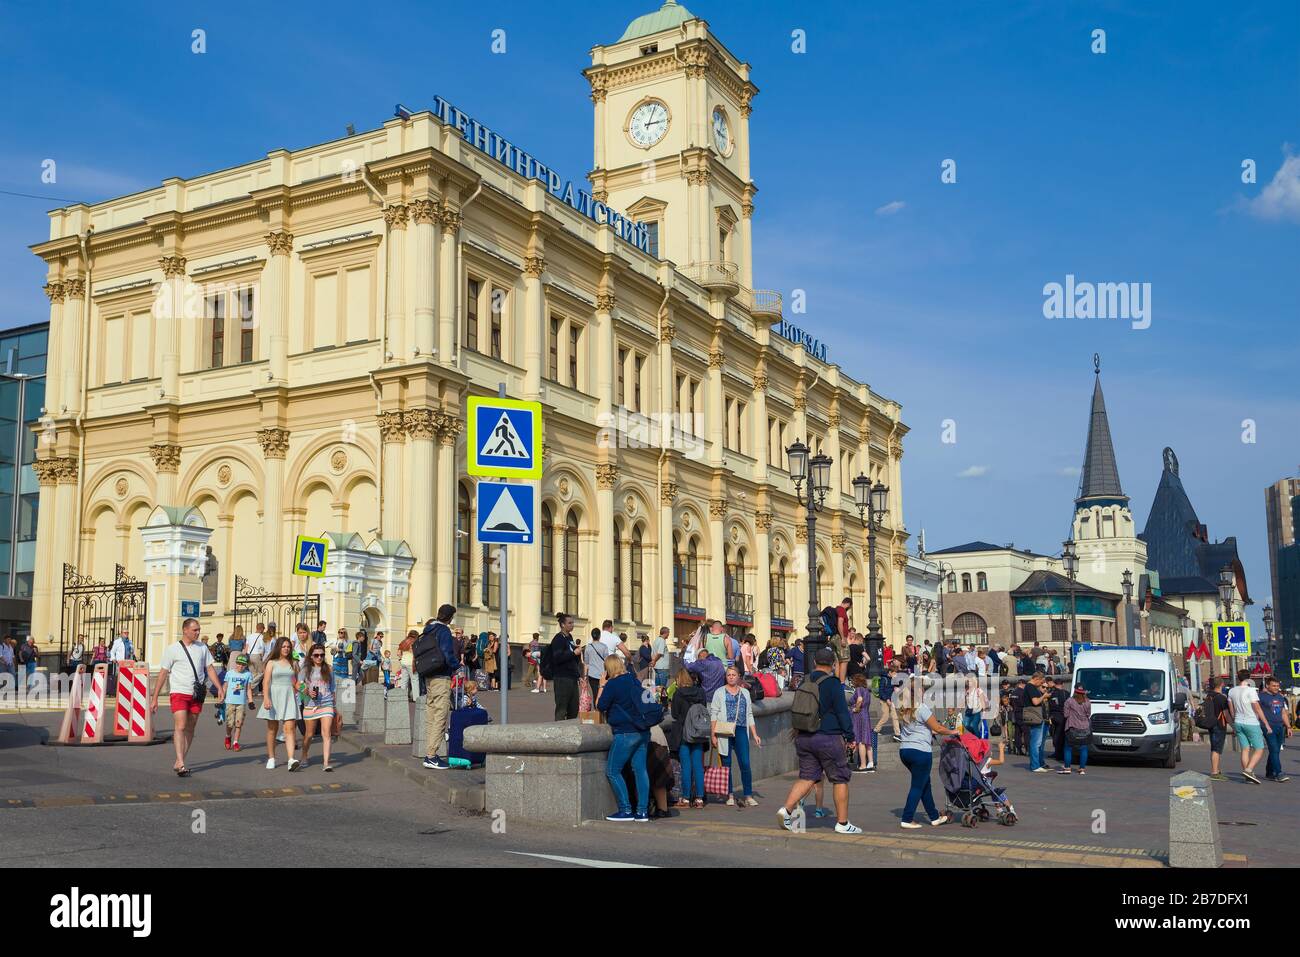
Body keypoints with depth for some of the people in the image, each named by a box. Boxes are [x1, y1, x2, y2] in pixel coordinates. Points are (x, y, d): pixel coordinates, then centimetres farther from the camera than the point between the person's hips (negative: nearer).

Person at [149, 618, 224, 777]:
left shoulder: (202, 648, 11)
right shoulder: (172, 649, -1)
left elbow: (210, 668, 13)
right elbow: (163, 673, 0)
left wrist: (219, 687, 1)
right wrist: (155, 698, -2)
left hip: (197, 695, 4)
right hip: (179, 692, -4)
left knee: (190, 729, 6)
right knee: (180, 726, -15)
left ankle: (178, 763, 15)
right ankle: (181, 764, -19)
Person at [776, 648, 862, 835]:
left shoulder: (804, 684, 9)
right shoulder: (832, 683, -10)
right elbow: (842, 711, -11)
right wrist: (849, 735, -3)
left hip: (803, 737, 6)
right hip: (828, 738, -6)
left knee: (807, 777, 9)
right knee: (840, 779, 6)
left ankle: (786, 809, -10)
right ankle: (842, 823, 9)